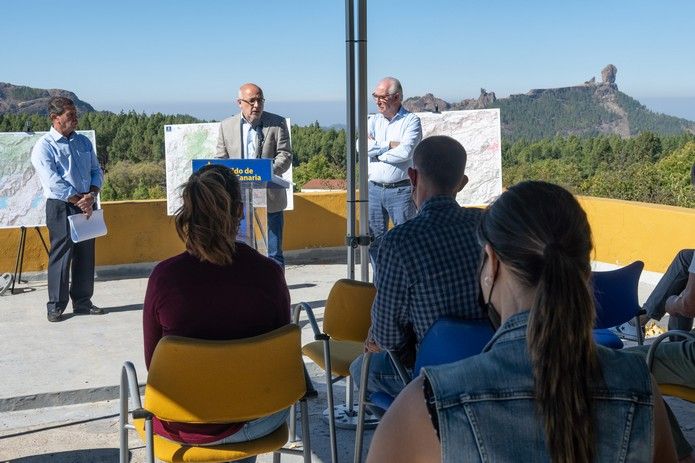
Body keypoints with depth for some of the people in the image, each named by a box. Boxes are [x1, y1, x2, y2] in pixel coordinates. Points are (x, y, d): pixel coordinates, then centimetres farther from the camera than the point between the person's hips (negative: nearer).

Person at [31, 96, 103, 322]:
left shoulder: (83, 142, 12)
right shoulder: (44, 146, -6)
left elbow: (96, 171, 11)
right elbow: (53, 181, -14)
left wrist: (92, 195, -7)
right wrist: (79, 200, -14)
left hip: (86, 206, 6)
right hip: (60, 207, -6)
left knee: (86, 255, 9)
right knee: (61, 256, -3)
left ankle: (82, 302, 20)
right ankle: (56, 306, 7)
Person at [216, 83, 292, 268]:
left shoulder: (277, 123, 4)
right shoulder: (226, 126, 10)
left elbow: (285, 155, -2)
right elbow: (221, 159, 10)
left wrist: (269, 171, -22)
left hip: (269, 199, -2)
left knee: (273, 253, 1)